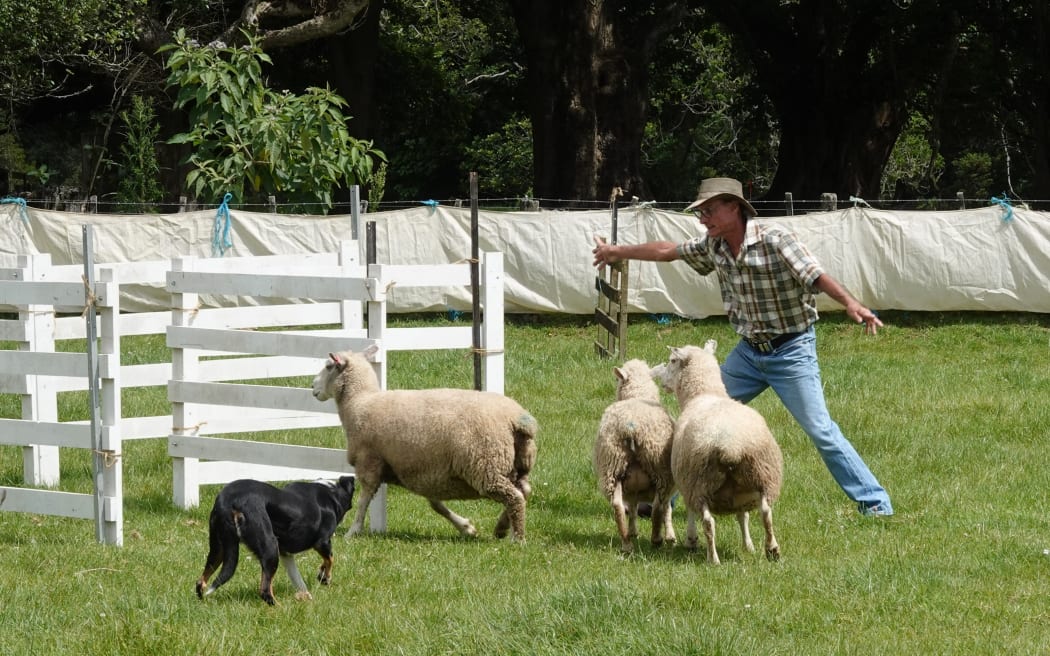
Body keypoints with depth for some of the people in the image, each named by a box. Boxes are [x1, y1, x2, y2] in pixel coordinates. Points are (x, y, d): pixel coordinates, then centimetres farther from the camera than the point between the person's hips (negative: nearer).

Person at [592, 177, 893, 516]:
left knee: (820, 430, -11)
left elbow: (816, 275, -31)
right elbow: (667, 251, 16)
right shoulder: (713, 246, 1)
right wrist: (617, 252, 27)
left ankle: (875, 503, -4)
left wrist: (851, 304, -48)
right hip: (749, 351, 7)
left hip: (791, 351, -7)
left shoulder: (774, 240, -19)